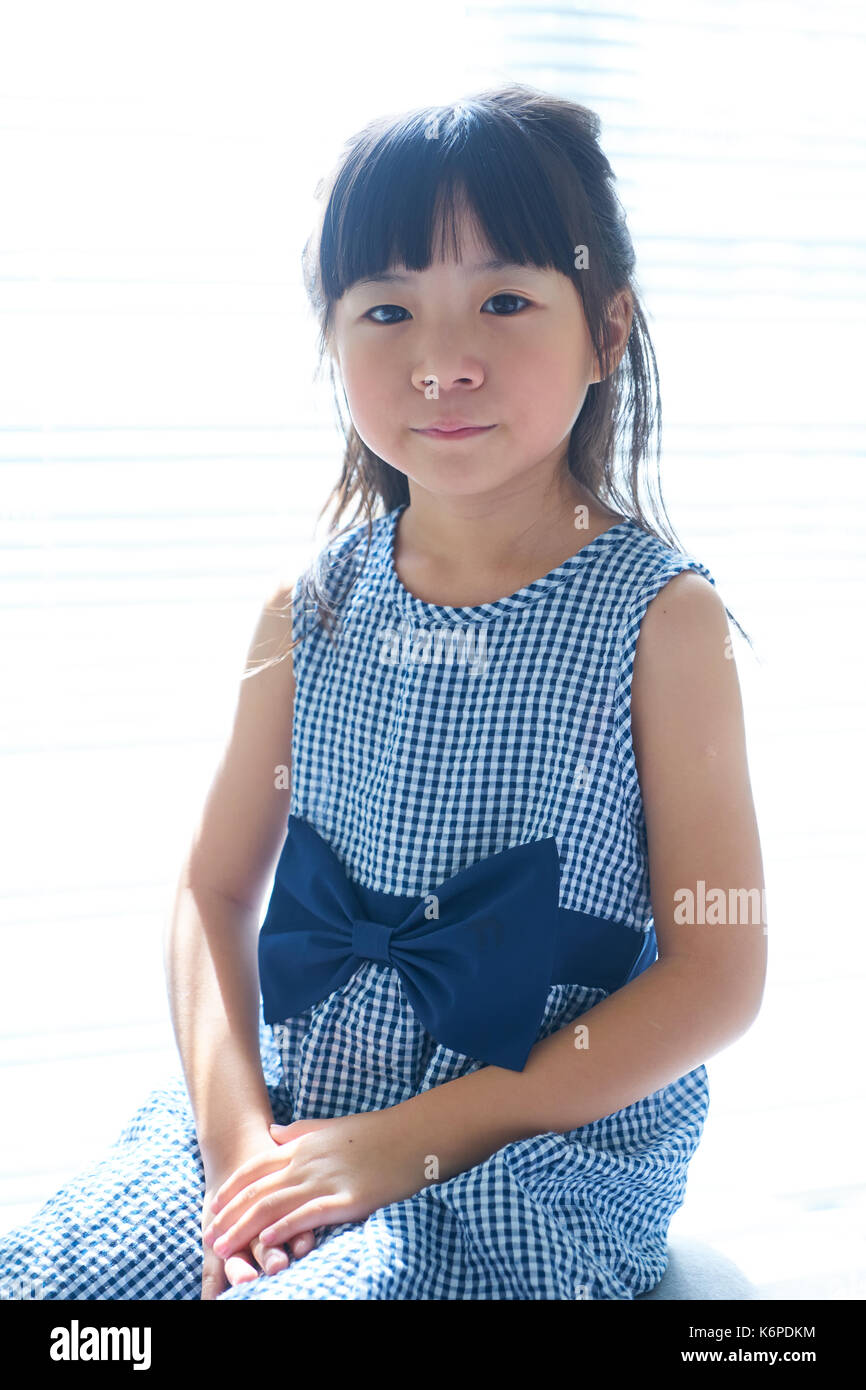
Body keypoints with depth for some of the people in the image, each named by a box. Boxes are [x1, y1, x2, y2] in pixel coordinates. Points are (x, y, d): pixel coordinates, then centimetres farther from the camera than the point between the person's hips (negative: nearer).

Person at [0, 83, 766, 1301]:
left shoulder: (657, 616, -10)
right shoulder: (312, 611, 3)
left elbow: (718, 978, -10)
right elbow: (215, 891, 8)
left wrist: (416, 1140, -15)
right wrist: (239, 1127, -10)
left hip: (548, 1162, -3)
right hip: (290, 1116, 4)